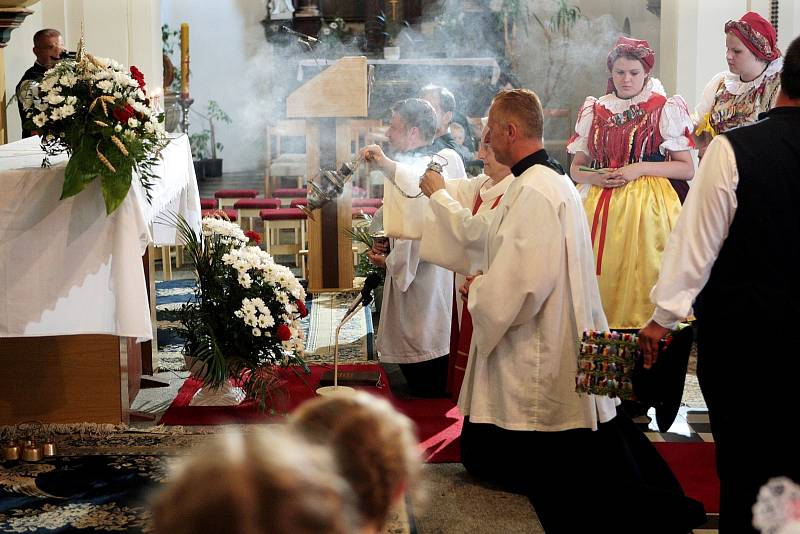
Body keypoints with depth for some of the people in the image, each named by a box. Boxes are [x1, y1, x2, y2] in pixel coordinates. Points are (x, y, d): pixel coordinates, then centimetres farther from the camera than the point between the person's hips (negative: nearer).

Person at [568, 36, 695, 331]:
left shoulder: (665, 110, 2)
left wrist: (640, 168, -13)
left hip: (648, 206, -3)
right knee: (602, 276, 0)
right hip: (599, 205, 3)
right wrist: (594, 177, -7)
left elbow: (687, 168, -2)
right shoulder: (594, 111, 12)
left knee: (641, 276, -5)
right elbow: (576, 168, 15)